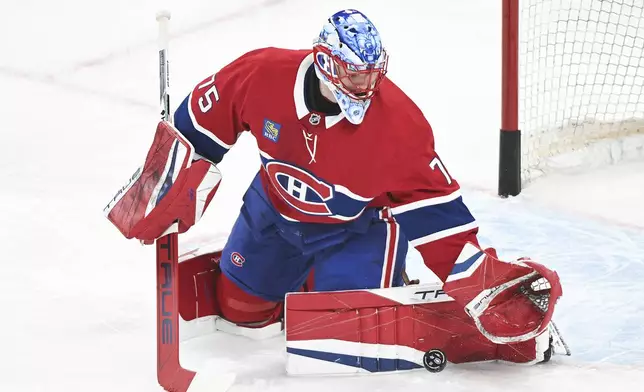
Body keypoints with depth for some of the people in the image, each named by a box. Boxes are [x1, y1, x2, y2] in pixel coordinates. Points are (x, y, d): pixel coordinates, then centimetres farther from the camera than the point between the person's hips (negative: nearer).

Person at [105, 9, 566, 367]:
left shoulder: (399, 122, -30)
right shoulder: (263, 74, -26)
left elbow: (434, 203, -24)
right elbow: (203, 119, -9)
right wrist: (170, 188, -4)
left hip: (357, 226, -3)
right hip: (276, 207, 3)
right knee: (238, 305, 15)